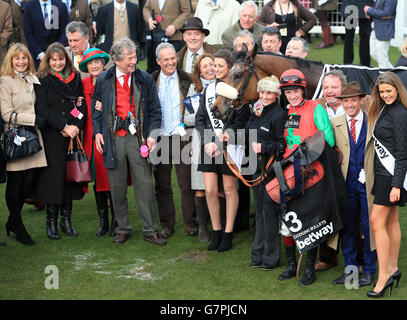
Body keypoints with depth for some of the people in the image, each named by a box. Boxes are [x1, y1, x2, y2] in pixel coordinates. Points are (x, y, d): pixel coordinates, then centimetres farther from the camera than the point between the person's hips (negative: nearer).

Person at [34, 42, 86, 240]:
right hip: (52, 136, -3)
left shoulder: (75, 78, 10)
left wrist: (75, 127, -8)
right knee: (53, 176, -4)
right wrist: (65, 127, -14)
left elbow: (82, 106, 8)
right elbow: (42, 110, -8)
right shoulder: (43, 81, 0)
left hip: (73, 135, 3)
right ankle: (51, 222, 4)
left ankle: (66, 219, 13)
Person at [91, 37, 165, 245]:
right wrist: (97, 132, 2)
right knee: (117, 187, 7)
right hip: (113, 138, 1)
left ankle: (150, 230, 6)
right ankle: (122, 228, 20)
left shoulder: (145, 79, 4)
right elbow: (96, 107, 12)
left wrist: (151, 134, -3)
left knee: (145, 185, -2)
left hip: (137, 138, -1)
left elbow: (155, 109, 7)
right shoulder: (104, 80, 4)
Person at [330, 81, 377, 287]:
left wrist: (368, 173, -6)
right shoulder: (334, 124, 5)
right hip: (346, 183, 2)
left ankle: (369, 270, 13)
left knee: (369, 225, 3)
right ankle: (350, 268, 19)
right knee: (348, 226, 9)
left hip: (368, 183, -2)